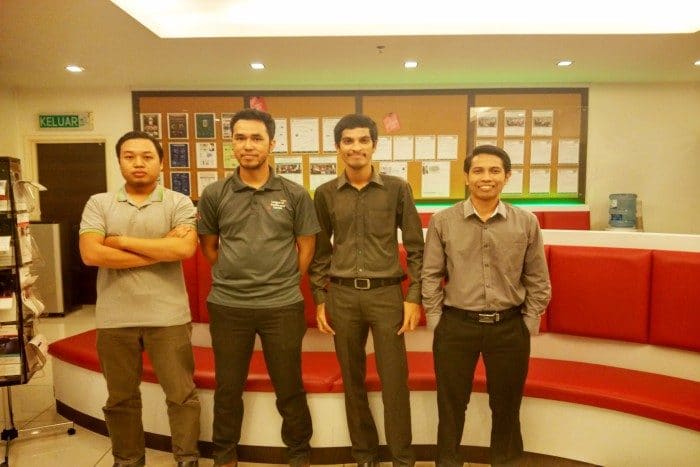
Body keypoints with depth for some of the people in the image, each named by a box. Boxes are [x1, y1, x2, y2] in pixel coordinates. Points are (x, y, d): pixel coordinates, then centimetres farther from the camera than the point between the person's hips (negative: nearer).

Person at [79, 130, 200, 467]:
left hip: (168, 316, -2)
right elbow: (91, 254, -10)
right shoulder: (99, 204, 4)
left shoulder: (178, 203, 0)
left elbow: (185, 249, -17)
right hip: (114, 319, 2)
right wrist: (161, 250, -12)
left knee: (181, 394, 6)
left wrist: (121, 240, -11)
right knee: (121, 399, 17)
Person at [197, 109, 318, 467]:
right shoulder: (214, 195, 1)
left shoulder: (295, 194, -1)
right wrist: (233, 278, 8)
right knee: (228, 387, 15)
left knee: (289, 387, 11)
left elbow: (306, 246, 5)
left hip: (283, 306, -1)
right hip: (227, 306, 1)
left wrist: (283, 284, 4)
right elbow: (209, 247, 11)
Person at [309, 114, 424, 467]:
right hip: (342, 296, 2)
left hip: (386, 294, -1)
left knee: (394, 381, 4)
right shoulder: (325, 194, 4)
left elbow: (415, 247, 2)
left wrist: (414, 296, -4)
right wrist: (319, 300, 5)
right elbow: (319, 252, 9)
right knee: (353, 381, 13)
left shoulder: (397, 189, -1)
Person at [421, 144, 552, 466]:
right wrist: (436, 321, -2)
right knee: (451, 404, 12)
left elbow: (538, 280, 6)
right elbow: (431, 276, 1)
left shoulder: (526, 222, 0)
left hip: (510, 328, 1)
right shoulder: (442, 221, -3)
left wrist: (529, 324, 2)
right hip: (455, 326, -1)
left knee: (506, 406, 17)